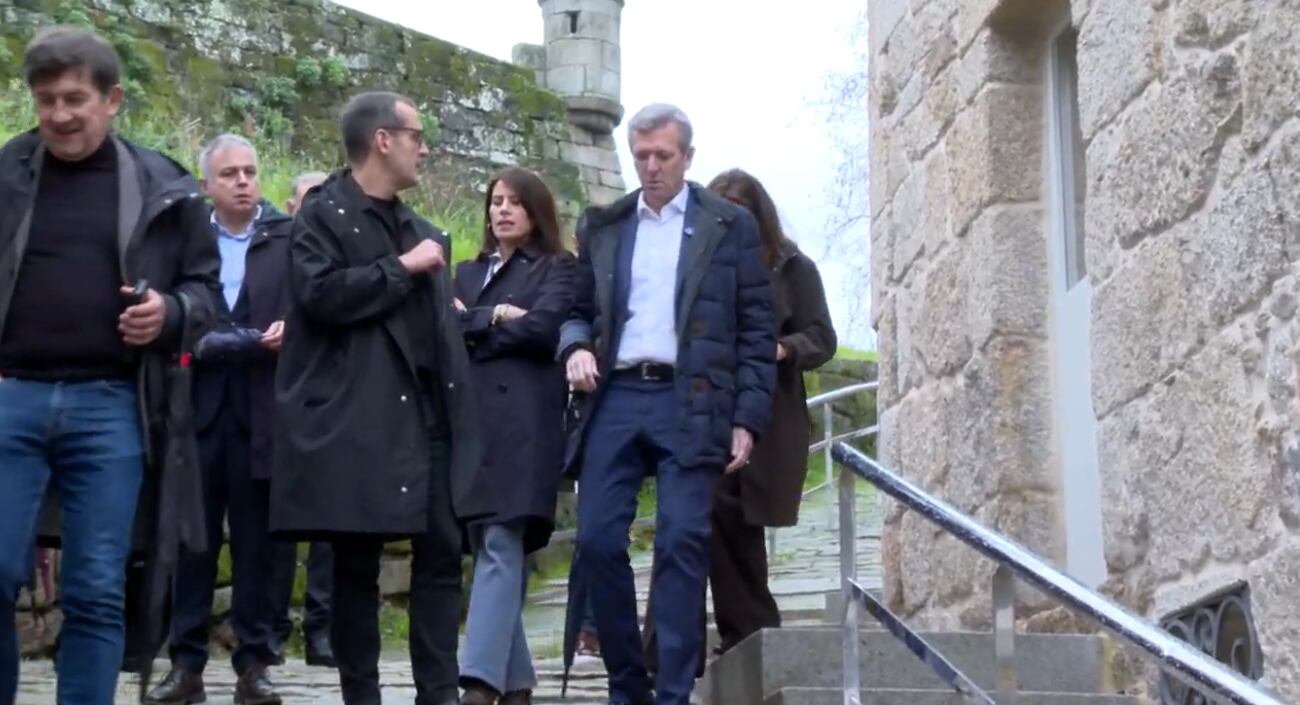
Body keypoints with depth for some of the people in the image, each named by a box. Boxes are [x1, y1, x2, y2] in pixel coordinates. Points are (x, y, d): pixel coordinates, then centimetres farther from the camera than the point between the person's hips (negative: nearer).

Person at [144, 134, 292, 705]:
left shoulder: (290, 238, 7)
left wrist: (290, 330, -18)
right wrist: (182, 338, -16)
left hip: (261, 408, -1)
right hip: (196, 404, 1)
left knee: (256, 539, 4)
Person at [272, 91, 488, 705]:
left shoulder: (421, 229, 20)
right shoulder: (325, 214, -1)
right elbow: (319, 294, -18)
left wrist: (460, 414, 13)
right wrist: (403, 267, -11)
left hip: (428, 417, 6)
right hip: (359, 422, -6)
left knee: (441, 555, 3)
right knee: (357, 564, 1)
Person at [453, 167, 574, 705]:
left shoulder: (557, 270, 7)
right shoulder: (467, 272, 23)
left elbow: (542, 328, -9)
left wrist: (473, 328, 1)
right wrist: (496, 317, -6)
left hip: (522, 423, -6)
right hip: (472, 420, 6)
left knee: (500, 548, -16)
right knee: (488, 550, 5)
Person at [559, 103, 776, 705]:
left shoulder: (731, 226, 6)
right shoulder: (602, 226, 15)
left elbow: (755, 330, 4)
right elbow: (579, 309, 21)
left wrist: (748, 418, -4)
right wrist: (576, 346, -3)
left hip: (690, 405, -3)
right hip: (615, 399, 3)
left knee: (681, 545, -9)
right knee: (597, 540, -2)